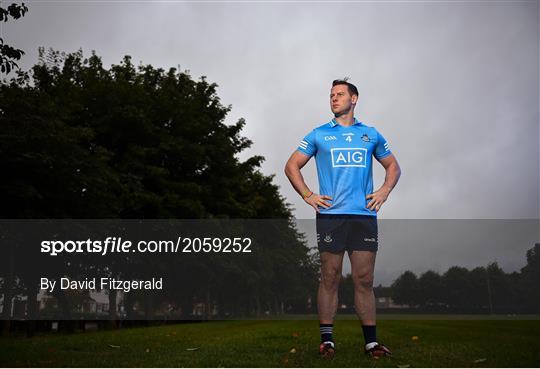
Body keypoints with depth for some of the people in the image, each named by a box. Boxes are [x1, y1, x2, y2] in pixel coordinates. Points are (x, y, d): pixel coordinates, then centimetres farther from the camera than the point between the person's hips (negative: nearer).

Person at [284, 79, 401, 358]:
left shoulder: (371, 134, 16)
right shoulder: (318, 135, 11)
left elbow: (393, 166, 25)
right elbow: (292, 166, 14)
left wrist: (384, 191, 8)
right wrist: (307, 196, 2)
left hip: (364, 215, 1)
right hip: (330, 215, -1)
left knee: (364, 280, 1)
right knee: (330, 279, 0)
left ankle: (371, 341, 8)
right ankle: (326, 341, 8)